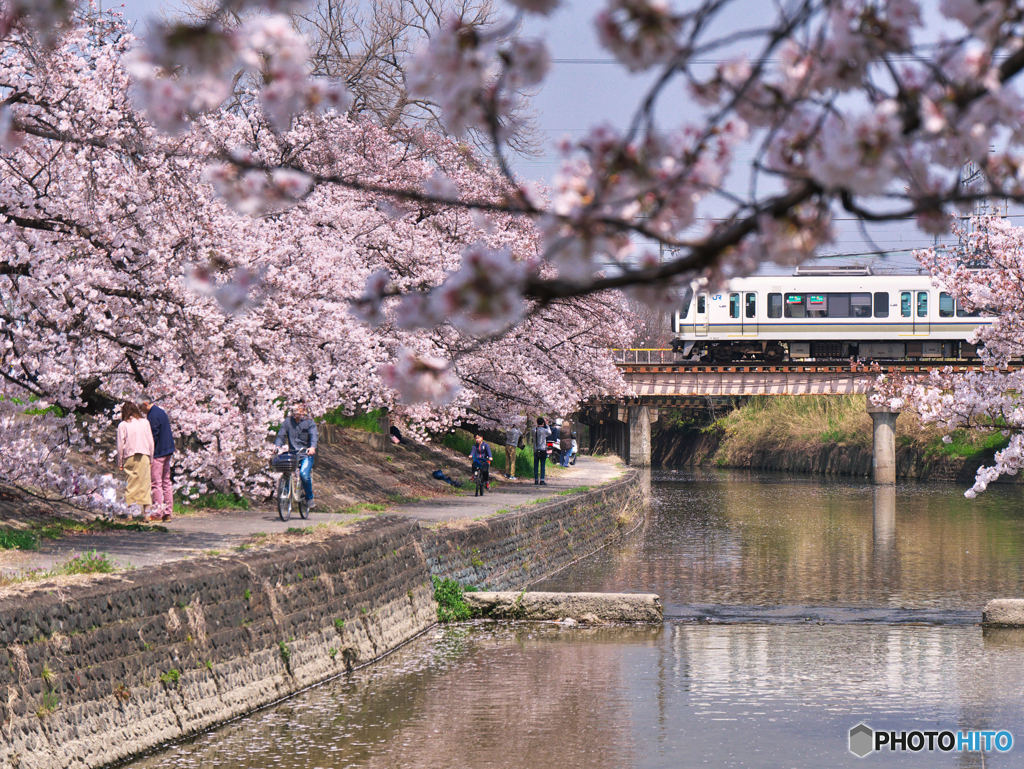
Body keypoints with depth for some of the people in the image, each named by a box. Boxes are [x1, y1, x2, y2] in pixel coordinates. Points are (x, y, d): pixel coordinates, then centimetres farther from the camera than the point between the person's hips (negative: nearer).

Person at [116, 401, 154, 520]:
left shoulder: (123, 425, -2)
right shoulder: (145, 422, 5)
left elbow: (120, 445, -1)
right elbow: (151, 442, 8)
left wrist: (120, 463, 6)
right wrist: (150, 457, 17)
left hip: (129, 457, -2)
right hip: (144, 457, 2)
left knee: (130, 485, 1)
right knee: (144, 484, 5)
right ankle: (145, 509, 1)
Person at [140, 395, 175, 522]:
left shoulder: (152, 415, -15)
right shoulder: (161, 412, 14)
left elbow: (153, 437, -17)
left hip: (157, 453, -10)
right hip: (167, 452, 10)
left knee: (156, 483, -7)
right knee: (166, 482, 11)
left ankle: (158, 513, -7)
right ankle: (167, 512, 13)